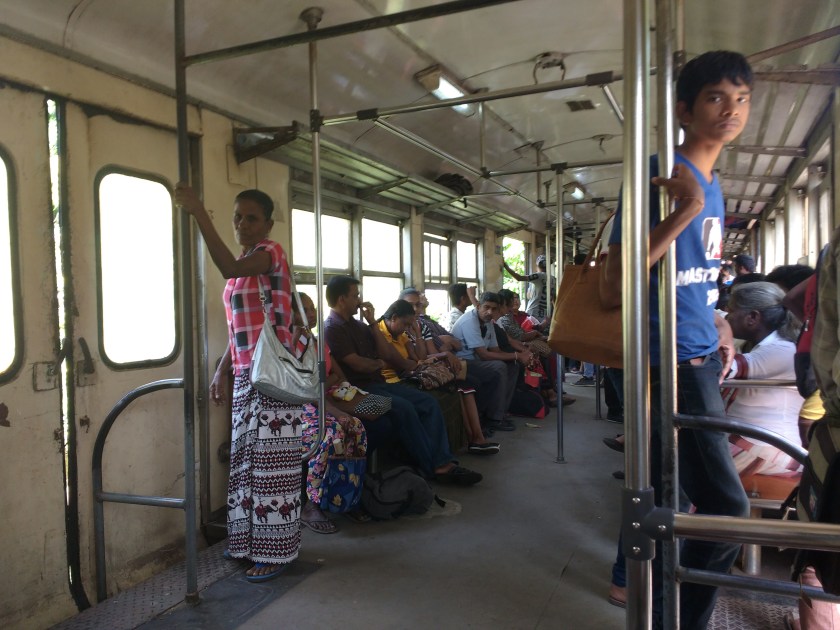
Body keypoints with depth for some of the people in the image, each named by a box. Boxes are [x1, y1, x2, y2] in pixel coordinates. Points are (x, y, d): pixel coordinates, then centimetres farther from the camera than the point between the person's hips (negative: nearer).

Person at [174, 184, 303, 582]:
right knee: (247, 459, 13)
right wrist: (222, 370, 16)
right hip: (244, 376, 8)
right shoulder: (241, 268, 18)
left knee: (271, 462, -2)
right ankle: (251, 542, 26)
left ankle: (275, 551, 10)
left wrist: (198, 213, -27)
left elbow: (229, 268, -29)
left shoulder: (271, 252, -7)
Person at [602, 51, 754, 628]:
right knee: (727, 510, -5)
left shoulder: (712, 187, 13)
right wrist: (684, 212, -27)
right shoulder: (660, 176, -15)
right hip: (672, 363, -9)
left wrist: (716, 322, 10)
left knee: (667, 486, 18)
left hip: (699, 359, 9)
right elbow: (615, 289, -22)